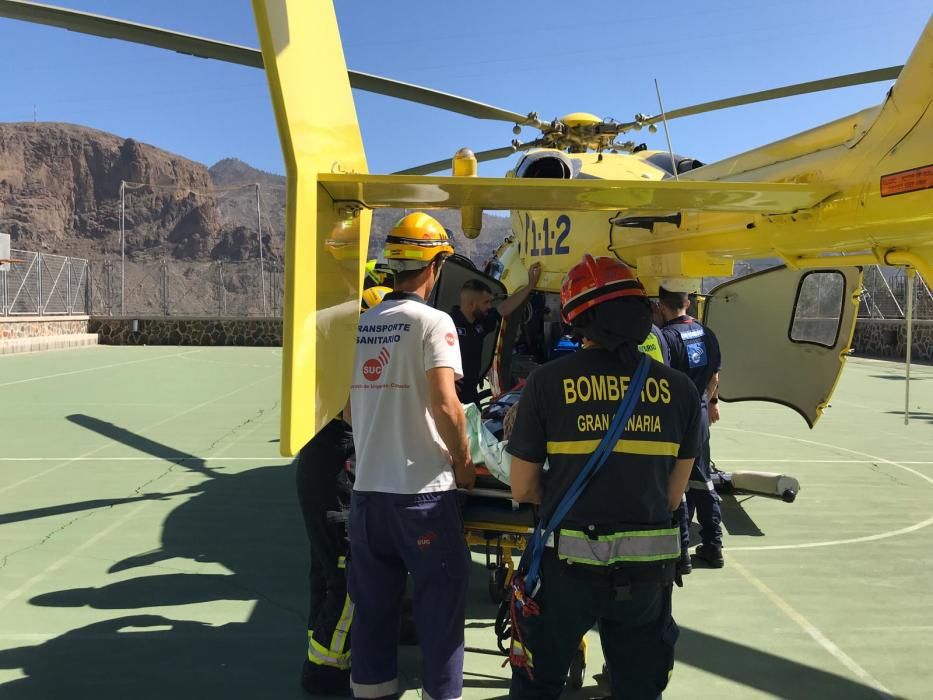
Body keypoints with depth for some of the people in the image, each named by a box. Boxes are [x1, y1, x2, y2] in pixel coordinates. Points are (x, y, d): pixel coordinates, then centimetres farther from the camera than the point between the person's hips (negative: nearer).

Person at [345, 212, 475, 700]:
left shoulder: (359, 324, 7)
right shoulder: (433, 321, -10)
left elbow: (349, 407, 13)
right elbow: (445, 405, -18)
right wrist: (463, 462, -4)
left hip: (367, 486, 6)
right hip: (423, 490, -5)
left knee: (372, 603, 16)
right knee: (440, 600, 8)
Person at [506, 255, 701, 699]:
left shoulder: (547, 382, -10)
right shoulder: (680, 389, -2)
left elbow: (522, 490, -4)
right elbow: (673, 495, 5)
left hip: (568, 562, -2)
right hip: (649, 567, 2)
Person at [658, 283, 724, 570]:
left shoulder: (667, 336, -17)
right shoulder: (706, 333, 5)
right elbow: (714, 377, 14)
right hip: (700, 414, 7)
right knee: (702, 481, 16)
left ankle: (681, 552, 8)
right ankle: (713, 546, 24)